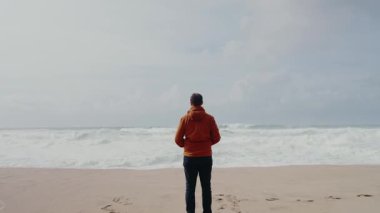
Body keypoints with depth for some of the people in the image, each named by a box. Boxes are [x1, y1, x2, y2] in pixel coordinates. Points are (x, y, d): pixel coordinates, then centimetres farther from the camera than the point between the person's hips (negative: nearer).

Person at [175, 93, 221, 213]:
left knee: (190, 187, 7)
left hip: (189, 158, 0)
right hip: (206, 157, 1)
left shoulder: (185, 118, -5)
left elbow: (178, 139, -3)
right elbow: (216, 138, 0)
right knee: (206, 187, 9)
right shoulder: (209, 118, -4)